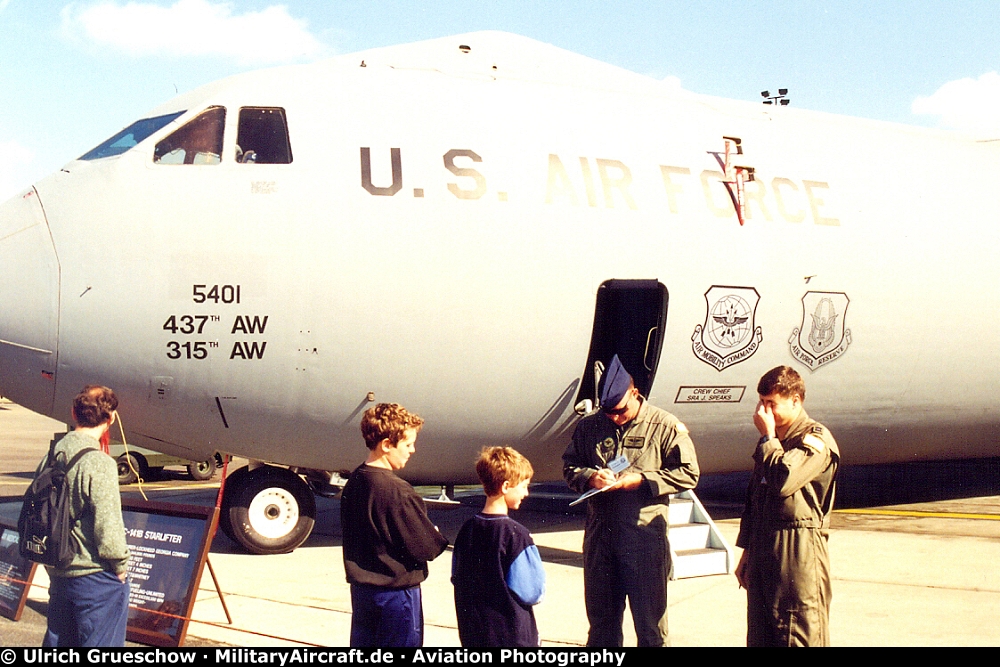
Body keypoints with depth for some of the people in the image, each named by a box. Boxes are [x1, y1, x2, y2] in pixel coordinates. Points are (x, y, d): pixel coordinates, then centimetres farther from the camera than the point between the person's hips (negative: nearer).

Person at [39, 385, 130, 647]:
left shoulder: (51, 457, 2)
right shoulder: (99, 464, -21)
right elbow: (108, 527, -21)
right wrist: (120, 566, -6)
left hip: (58, 573, 7)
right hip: (95, 579, -7)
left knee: (57, 640, 18)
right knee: (98, 645, 3)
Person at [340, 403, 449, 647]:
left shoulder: (353, 483, 3)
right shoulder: (398, 492, -23)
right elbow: (425, 547, -19)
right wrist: (439, 539, 4)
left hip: (361, 587, 8)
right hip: (396, 592, -8)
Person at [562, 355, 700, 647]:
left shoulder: (665, 426, -5)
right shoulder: (588, 427, 7)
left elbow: (687, 473, -4)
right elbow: (570, 466, 14)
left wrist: (641, 480, -14)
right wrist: (589, 477, -9)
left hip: (645, 535, -4)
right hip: (600, 533, 4)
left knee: (650, 618, 4)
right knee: (601, 614, 16)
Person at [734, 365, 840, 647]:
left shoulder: (816, 439, -9)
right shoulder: (771, 441, 17)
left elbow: (783, 480, -25)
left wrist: (767, 437, -12)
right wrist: (746, 552, 21)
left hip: (799, 552, -8)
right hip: (762, 548, 8)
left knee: (799, 634, -4)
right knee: (759, 636, 10)